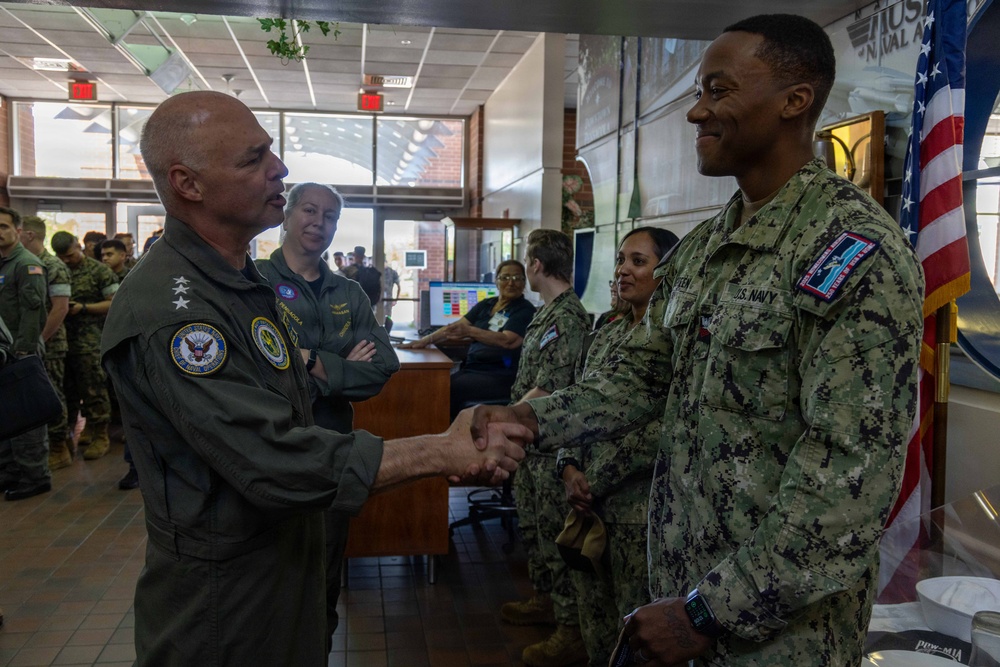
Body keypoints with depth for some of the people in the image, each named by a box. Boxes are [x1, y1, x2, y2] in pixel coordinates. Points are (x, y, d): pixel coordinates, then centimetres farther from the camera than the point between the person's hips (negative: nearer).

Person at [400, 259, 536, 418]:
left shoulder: (525, 310, -2)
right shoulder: (486, 305, 17)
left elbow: (508, 341, -18)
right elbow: (457, 327, 13)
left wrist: (470, 331, -27)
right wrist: (426, 340, 1)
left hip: (499, 375, -6)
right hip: (471, 368, 7)